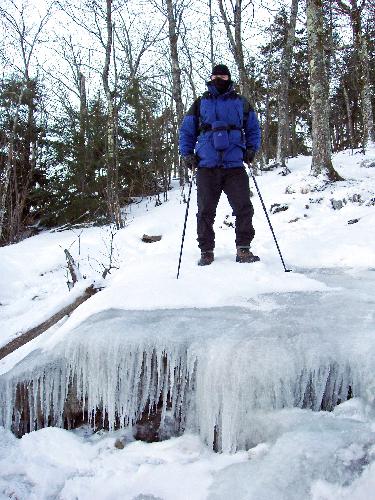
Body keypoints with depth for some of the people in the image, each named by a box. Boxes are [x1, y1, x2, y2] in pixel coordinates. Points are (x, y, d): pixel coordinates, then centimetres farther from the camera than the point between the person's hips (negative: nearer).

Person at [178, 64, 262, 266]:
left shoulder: (241, 103, 15)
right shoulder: (200, 103, 15)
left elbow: (253, 129, 20)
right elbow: (186, 131, 17)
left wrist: (251, 149, 3)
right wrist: (187, 153, 3)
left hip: (234, 166, 0)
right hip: (206, 167, 0)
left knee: (244, 208, -6)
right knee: (205, 211, 1)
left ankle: (243, 249, 4)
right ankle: (206, 251, 10)